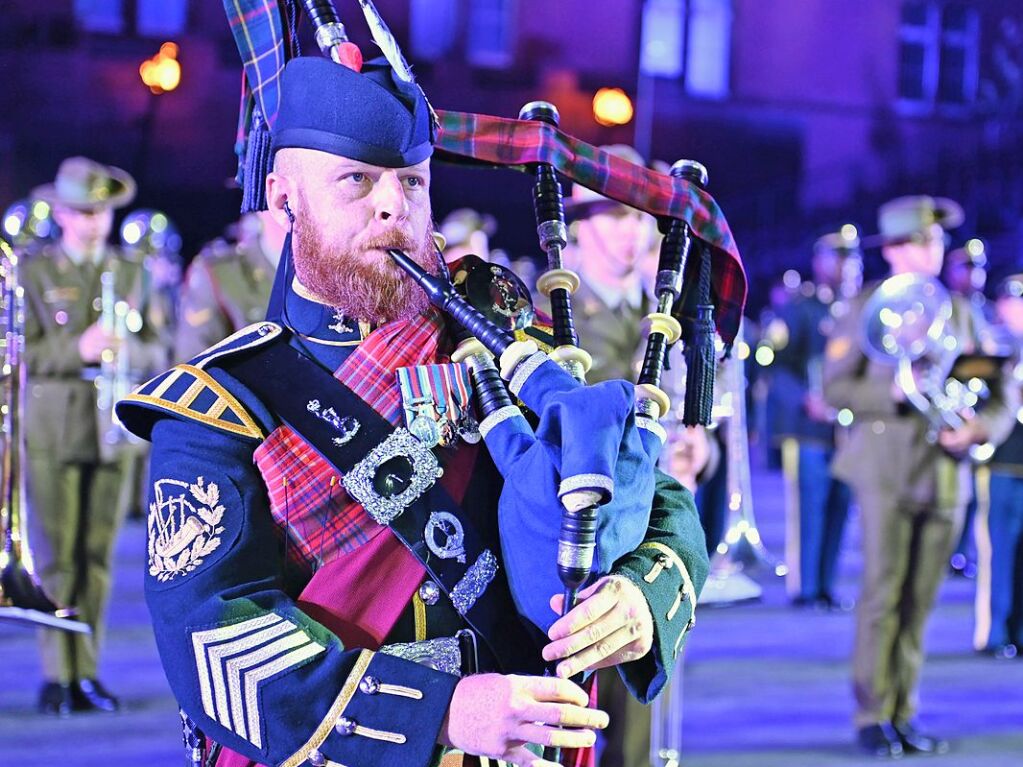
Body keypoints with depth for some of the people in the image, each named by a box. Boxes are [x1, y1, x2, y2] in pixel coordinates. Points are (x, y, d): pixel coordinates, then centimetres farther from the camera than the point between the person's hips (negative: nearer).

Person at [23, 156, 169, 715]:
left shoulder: (131, 272, 13)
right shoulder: (35, 273, 4)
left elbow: (155, 351, 11)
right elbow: (24, 354, -3)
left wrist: (127, 350, -10)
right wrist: (78, 349, -18)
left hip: (113, 431, 3)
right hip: (53, 431, -3)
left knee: (97, 557, 3)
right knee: (56, 557, -5)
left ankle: (85, 675, 9)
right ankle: (57, 676, -1)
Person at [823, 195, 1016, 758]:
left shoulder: (958, 310, 14)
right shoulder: (866, 306, 4)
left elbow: (1000, 396, 12)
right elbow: (835, 386, -1)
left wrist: (979, 428, -9)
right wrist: (893, 394, -17)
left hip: (944, 473, 4)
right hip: (886, 467, -3)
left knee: (920, 600, 5)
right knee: (883, 592, -8)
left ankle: (903, 716, 12)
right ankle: (873, 717, -1)